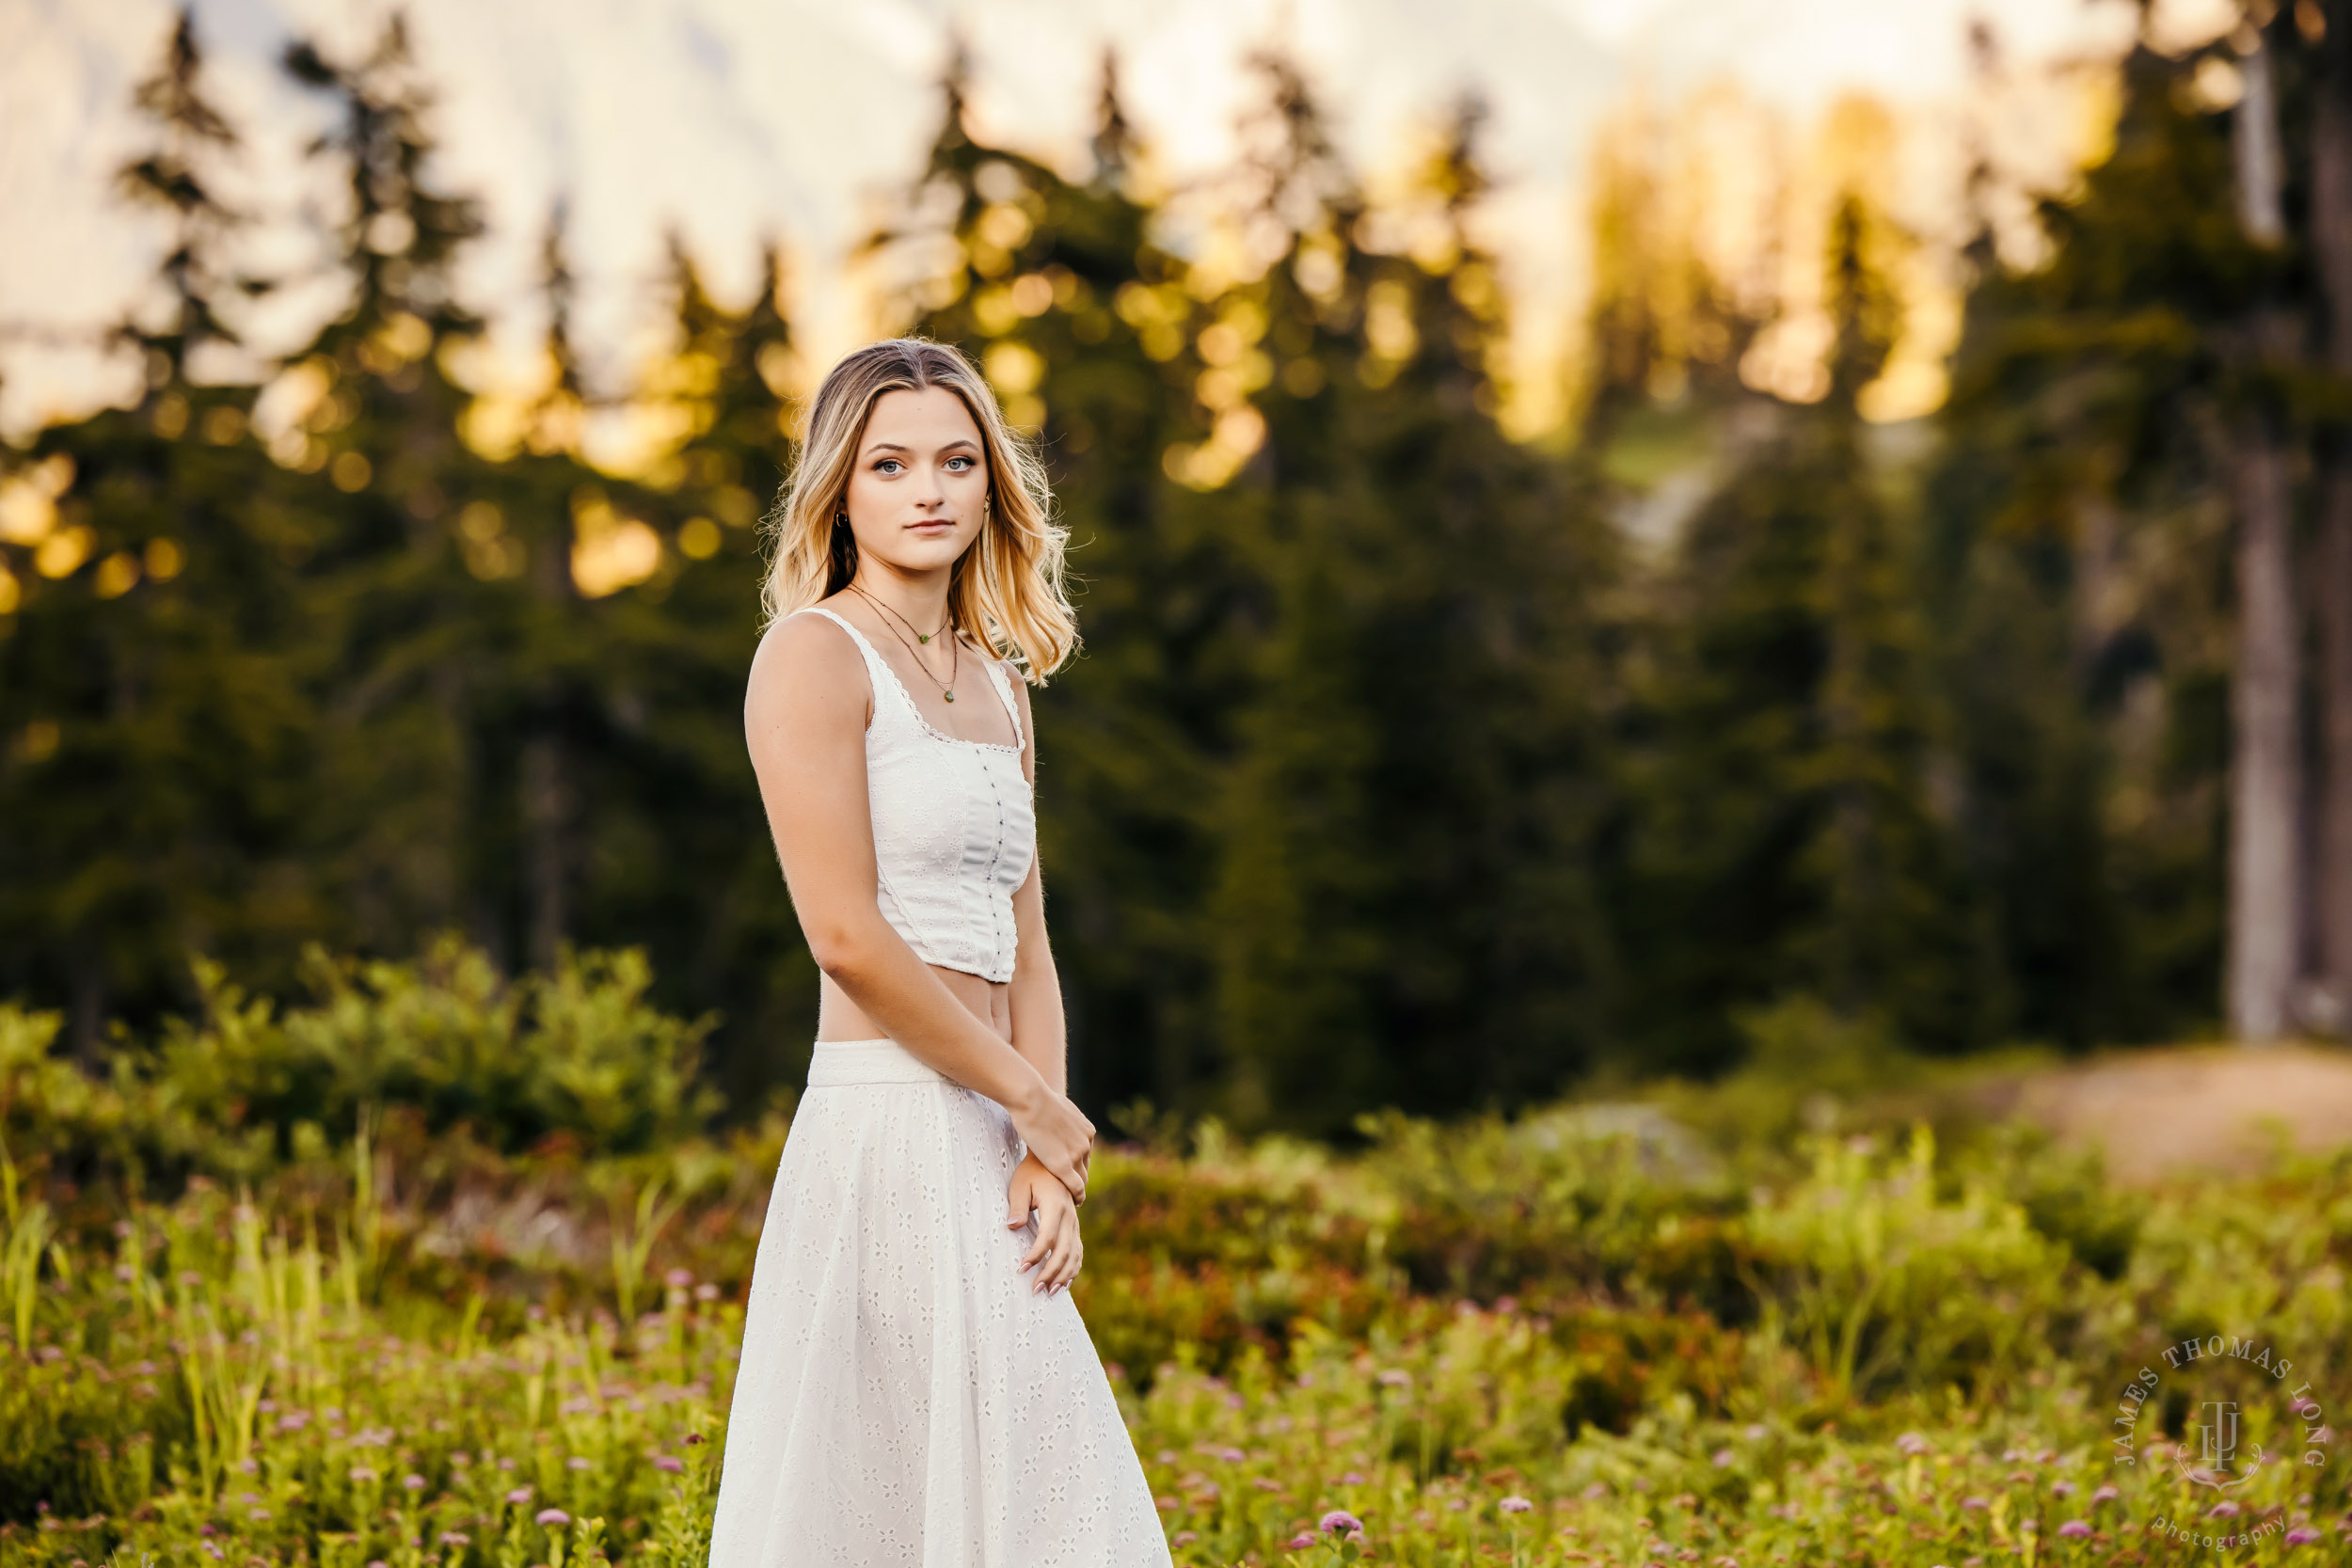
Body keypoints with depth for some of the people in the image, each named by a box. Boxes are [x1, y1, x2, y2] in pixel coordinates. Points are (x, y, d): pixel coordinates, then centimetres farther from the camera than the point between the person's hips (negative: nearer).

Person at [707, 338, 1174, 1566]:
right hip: (889, 1130, -8)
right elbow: (848, 935, -15)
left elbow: (1024, 946, 14)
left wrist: (1047, 1161, 0)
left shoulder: (997, 680, 18)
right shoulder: (816, 652, -7)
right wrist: (1039, 1109, -8)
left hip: (985, 1144, 8)